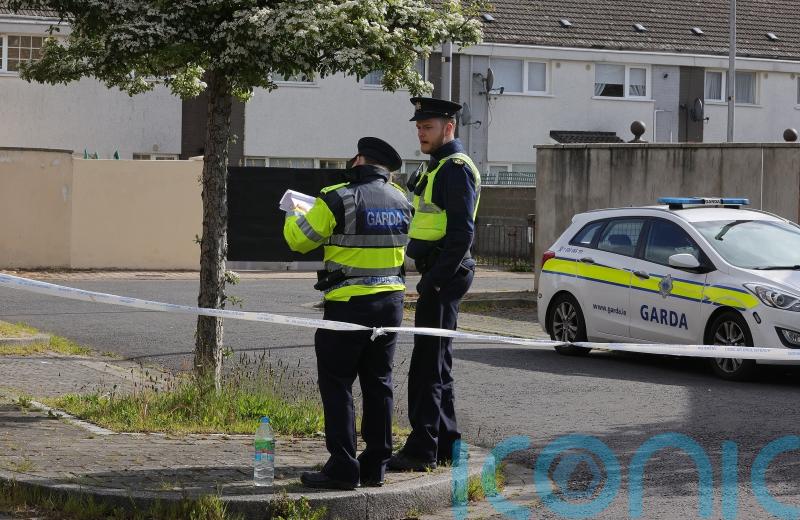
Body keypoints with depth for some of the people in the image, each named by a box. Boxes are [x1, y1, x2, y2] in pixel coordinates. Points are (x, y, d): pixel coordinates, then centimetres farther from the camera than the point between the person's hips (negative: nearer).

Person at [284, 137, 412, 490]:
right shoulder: (400, 201, 5)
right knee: (378, 383, 14)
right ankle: (376, 466, 17)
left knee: (336, 384, 1)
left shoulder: (339, 199, -14)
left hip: (349, 305, -6)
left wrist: (293, 215, 16)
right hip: (391, 302, 6)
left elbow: (298, 239, -7)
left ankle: (343, 468, -2)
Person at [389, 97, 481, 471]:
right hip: (438, 276, 11)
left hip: (443, 278, -11)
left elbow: (462, 233, -21)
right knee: (436, 364, 14)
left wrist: (435, 280, -22)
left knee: (428, 366, -9)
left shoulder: (456, 168, -13)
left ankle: (422, 449, -7)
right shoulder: (439, 167, 19)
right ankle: (445, 445, 21)